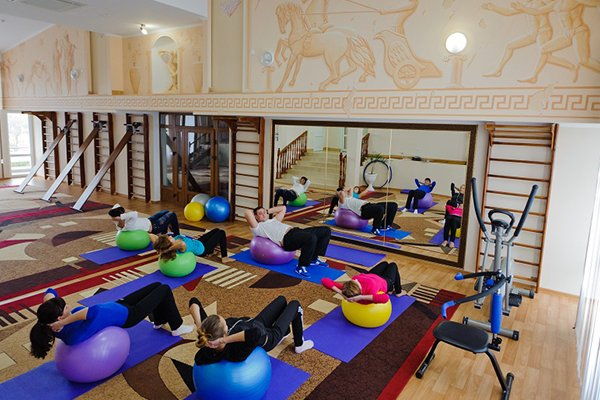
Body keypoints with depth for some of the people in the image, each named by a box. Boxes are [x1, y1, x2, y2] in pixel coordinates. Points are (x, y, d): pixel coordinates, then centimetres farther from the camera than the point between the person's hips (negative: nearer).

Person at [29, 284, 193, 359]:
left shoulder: (53, 321, -15)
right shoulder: (76, 335, -40)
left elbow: (50, 292, -9)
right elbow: (94, 311, -60)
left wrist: (48, 315, -23)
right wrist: (64, 322, -51)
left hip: (117, 305, 8)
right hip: (126, 315, -8)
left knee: (156, 285, 21)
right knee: (164, 289, 6)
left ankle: (160, 321, 44)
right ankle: (177, 327, 25)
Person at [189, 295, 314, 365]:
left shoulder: (207, 335, -31)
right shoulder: (236, 352, -47)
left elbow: (194, 302, -30)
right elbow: (257, 333, -68)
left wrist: (199, 326, -41)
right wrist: (224, 340, -61)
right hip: (267, 336, -6)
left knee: (281, 299, 25)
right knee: (295, 304, 15)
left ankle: (285, 333, 54)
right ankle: (299, 345, 38)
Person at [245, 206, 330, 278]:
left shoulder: (273, 220, 34)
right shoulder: (257, 228, 9)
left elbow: (283, 208, 43)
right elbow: (247, 213, -6)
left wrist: (268, 211, 37)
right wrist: (253, 212, 18)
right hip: (287, 238, -9)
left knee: (326, 230, 1)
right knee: (311, 237, -37)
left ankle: (314, 259, 10)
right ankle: (301, 267, -20)